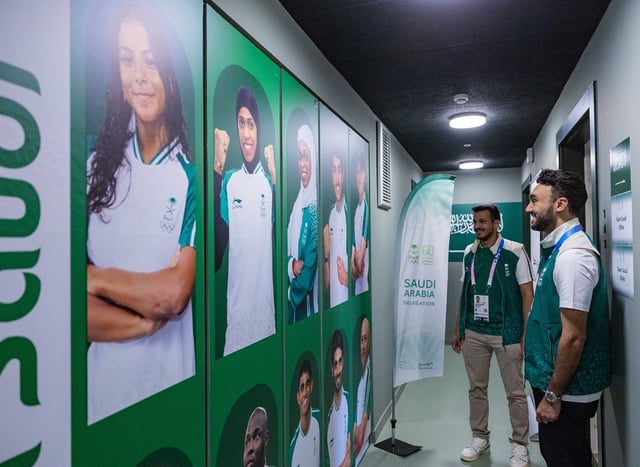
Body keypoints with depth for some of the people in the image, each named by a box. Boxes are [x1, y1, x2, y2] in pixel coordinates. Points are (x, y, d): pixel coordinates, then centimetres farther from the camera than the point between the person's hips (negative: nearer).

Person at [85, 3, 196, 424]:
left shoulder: (192, 170, -12)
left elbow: (176, 293, -17)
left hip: (169, 383, -3)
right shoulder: (96, 163, -3)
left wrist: (97, 278, -8)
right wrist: (146, 321, -16)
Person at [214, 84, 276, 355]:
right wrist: (216, 171, -15)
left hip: (265, 301, 0)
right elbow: (216, 254, -9)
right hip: (235, 303, 1)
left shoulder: (270, 182, -2)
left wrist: (276, 179, -23)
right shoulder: (228, 181, 1)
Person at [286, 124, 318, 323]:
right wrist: (291, 264, -11)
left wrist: (294, 292, -6)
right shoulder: (297, 205, 8)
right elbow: (288, 249, 10)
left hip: (308, 303, -7)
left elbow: (311, 263, -18)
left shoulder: (315, 208, -17)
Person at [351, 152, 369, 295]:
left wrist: (360, 259, -18)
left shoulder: (366, 205, -10)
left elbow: (365, 237, -16)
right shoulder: (357, 207, 11)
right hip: (356, 266, 7)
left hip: (364, 266, -7)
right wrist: (353, 259, -3)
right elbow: (354, 240, 9)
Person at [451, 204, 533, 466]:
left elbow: (527, 294, -7)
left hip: (506, 333, -4)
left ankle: (520, 445, 24)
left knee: (515, 392, 7)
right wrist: (457, 329, 12)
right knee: (476, 388, 14)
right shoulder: (469, 253, 6)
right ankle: (479, 437, 30)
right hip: (473, 333, 4)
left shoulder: (514, 252, -8)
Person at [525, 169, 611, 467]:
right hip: (551, 380, 9)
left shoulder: (572, 255, -24)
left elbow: (573, 337, -25)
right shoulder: (557, 248, 6)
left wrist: (553, 396, -18)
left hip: (567, 391, -9)